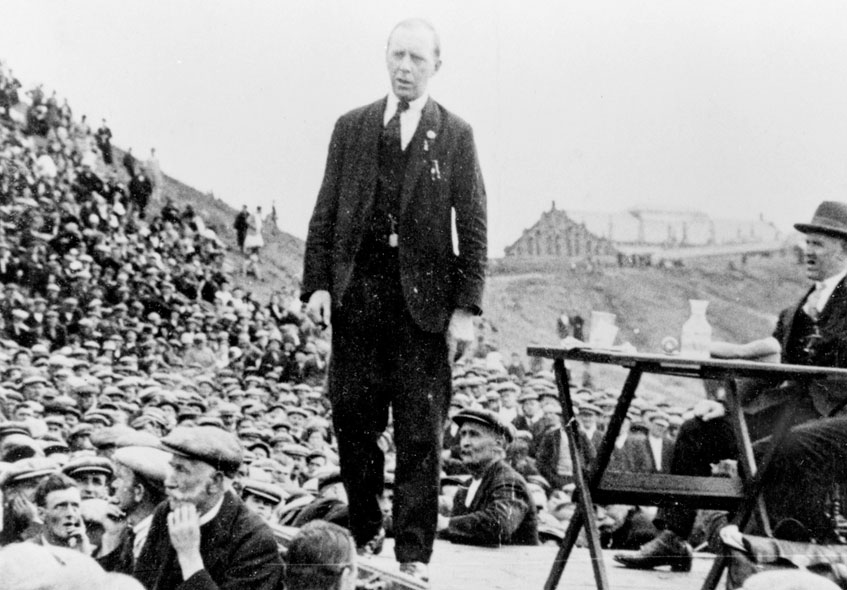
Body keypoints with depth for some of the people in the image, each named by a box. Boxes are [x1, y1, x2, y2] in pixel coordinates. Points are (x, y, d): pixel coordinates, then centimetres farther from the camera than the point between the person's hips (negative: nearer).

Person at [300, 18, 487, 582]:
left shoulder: (456, 135, 4)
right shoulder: (351, 128, 11)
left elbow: (473, 227, 1)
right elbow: (325, 213, 10)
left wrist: (467, 306, -6)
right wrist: (317, 283, -1)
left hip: (423, 298, -2)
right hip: (357, 292, 2)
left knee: (421, 434, 0)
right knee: (354, 423, 5)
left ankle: (414, 553, 7)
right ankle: (364, 535, 21)